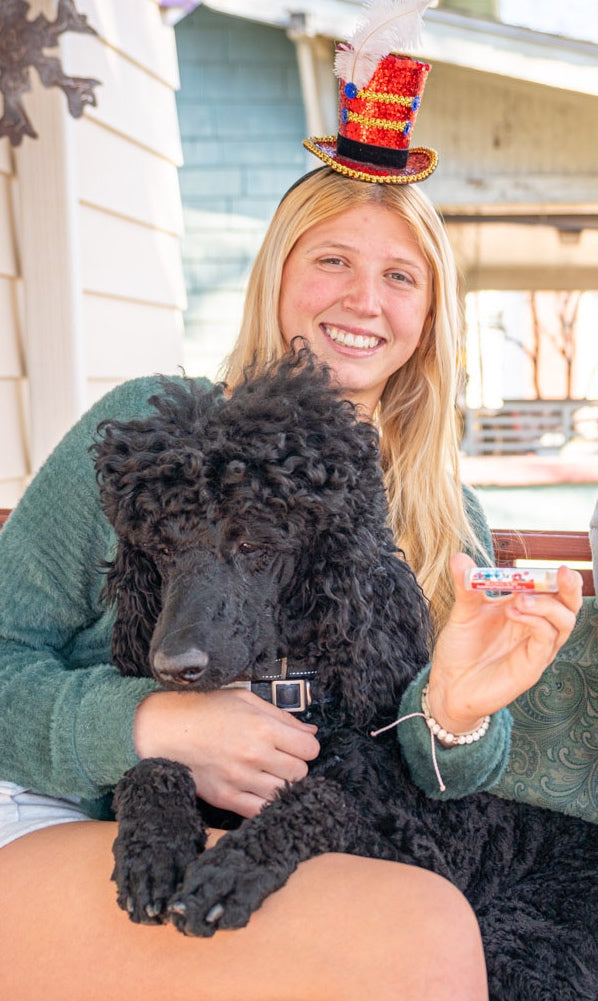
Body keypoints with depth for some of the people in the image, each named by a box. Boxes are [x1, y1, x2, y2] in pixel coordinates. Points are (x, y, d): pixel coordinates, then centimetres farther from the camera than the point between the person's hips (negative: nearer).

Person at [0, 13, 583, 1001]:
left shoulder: (447, 521, 11)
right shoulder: (149, 428, 0)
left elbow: (443, 786, 9)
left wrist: (455, 715, -15)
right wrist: (152, 724, -19)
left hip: (281, 865, 3)